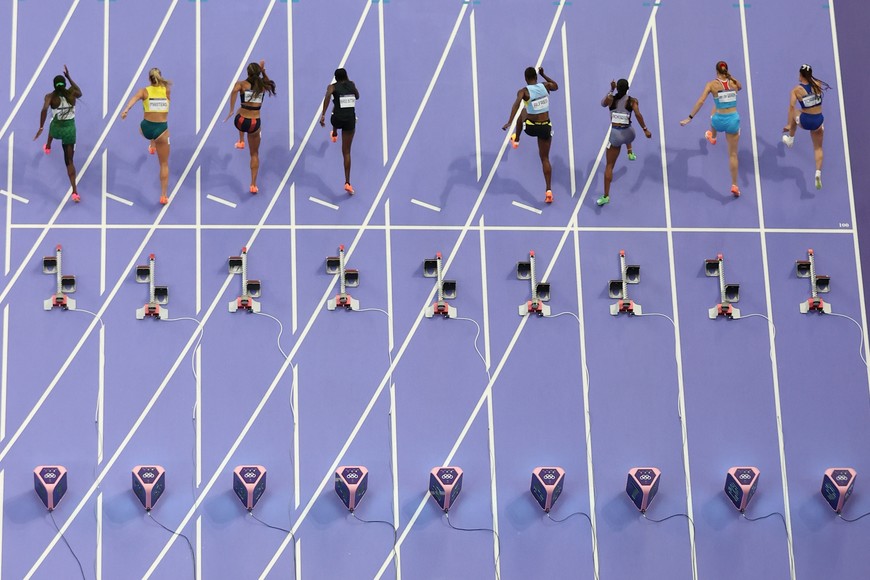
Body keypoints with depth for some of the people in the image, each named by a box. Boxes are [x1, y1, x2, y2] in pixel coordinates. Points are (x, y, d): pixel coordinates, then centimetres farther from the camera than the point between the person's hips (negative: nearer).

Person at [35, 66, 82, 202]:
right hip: (70, 129, 1)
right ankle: (74, 192, -7)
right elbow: (80, 93, 22)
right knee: (69, 161, 6)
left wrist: (41, 128, -25)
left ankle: (47, 147, 69)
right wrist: (69, 77, 24)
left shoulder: (51, 96, -11)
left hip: (57, 130, 0)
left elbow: (44, 109, -30)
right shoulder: (72, 93, -3)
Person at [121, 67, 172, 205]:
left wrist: (126, 109, -39)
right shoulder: (167, 90, 2)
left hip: (146, 128, 1)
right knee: (164, 164, 9)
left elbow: (135, 98, -24)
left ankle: (152, 146, 60)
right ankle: (163, 196, 6)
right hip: (161, 129, -1)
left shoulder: (144, 91, -2)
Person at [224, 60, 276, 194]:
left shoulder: (242, 84, -4)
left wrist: (231, 110, -24)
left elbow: (234, 90, -27)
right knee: (255, 154, 19)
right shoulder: (263, 86, 3)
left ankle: (241, 141, 46)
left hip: (241, 122, 0)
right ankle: (253, 185, 13)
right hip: (255, 124, 0)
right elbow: (269, 83, 30)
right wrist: (263, 71, 27)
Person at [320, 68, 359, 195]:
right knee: (346, 152, 6)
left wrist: (323, 115, -24)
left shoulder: (333, 87, 0)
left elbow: (327, 96, -21)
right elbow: (357, 97, 28)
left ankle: (334, 135, 71)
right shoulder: (352, 84, 10)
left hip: (337, 119, -1)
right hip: (350, 120, 1)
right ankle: (347, 182, -5)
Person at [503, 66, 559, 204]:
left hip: (531, 128, -2)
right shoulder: (545, 86, -1)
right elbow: (556, 86, 23)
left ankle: (516, 140, 55)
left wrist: (510, 122, -38)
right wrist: (543, 74, 27)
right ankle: (548, 190, -2)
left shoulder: (523, 91, -11)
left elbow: (516, 104, -30)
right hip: (546, 127, 2)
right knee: (545, 158, 10)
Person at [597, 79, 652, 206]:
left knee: (609, 166, 2)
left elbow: (603, 103, 23)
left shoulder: (610, 99, 0)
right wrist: (645, 129, -12)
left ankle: (606, 196, -5)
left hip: (615, 134, -1)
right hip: (627, 134, 1)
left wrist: (611, 90, 30)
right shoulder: (632, 101, -3)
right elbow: (638, 115, -18)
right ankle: (630, 152, 50)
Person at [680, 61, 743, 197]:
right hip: (733, 119, 0)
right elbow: (740, 87, 26)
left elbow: (700, 101, -17)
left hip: (719, 120, 0)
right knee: (733, 154, 11)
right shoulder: (734, 83, -1)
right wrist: (729, 76, 24)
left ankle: (712, 137, 71)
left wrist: (689, 118, -15)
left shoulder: (712, 84, -10)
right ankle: (734, 185, 9)